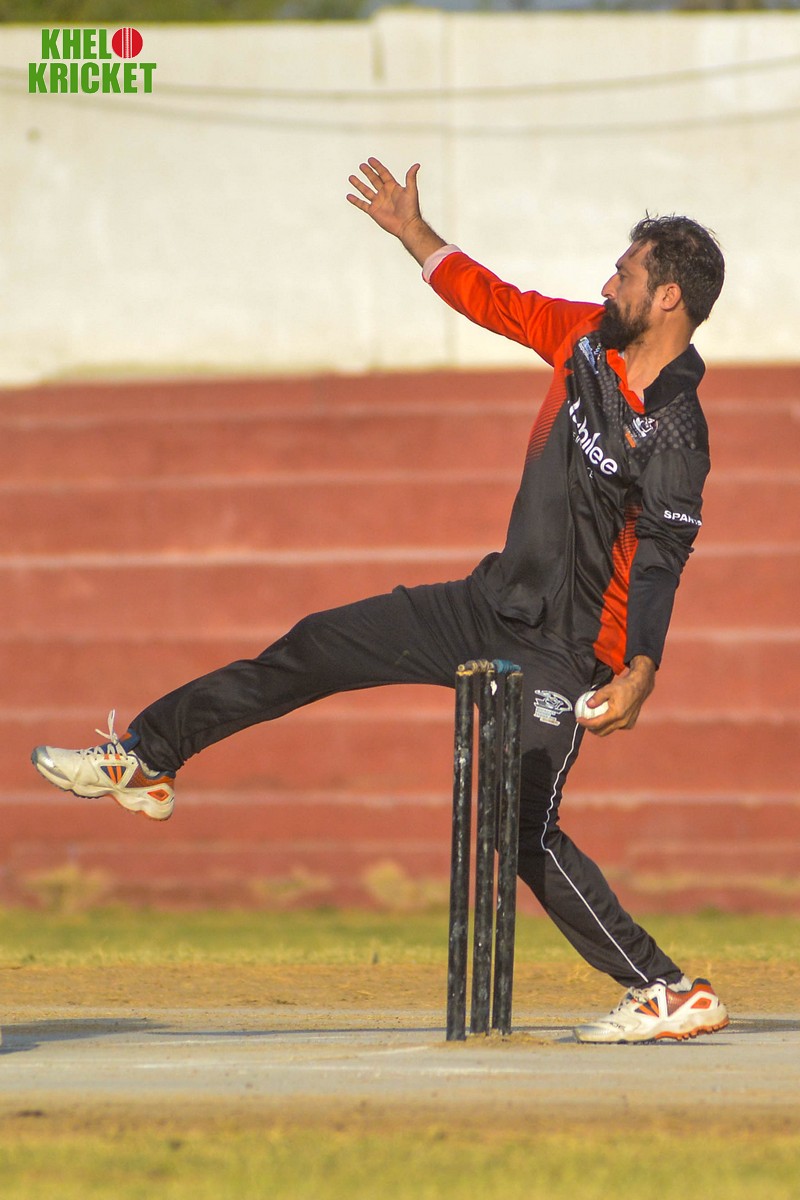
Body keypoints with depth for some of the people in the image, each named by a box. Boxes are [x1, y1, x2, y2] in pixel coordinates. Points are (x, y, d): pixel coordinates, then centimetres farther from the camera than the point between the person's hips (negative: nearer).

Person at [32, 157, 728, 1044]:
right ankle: (144, 761, 21)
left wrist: (640, 674, -42)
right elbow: (493, 302, 16)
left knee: (526, 835, -14)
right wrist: (413, 235, 17)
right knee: (317, 648, 10)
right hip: (494, 605, 9)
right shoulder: (591, 339, 1)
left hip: (563, 653, -9)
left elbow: (659, 566, -30)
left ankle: (671, 994, -8)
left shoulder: (674, 436, -22)